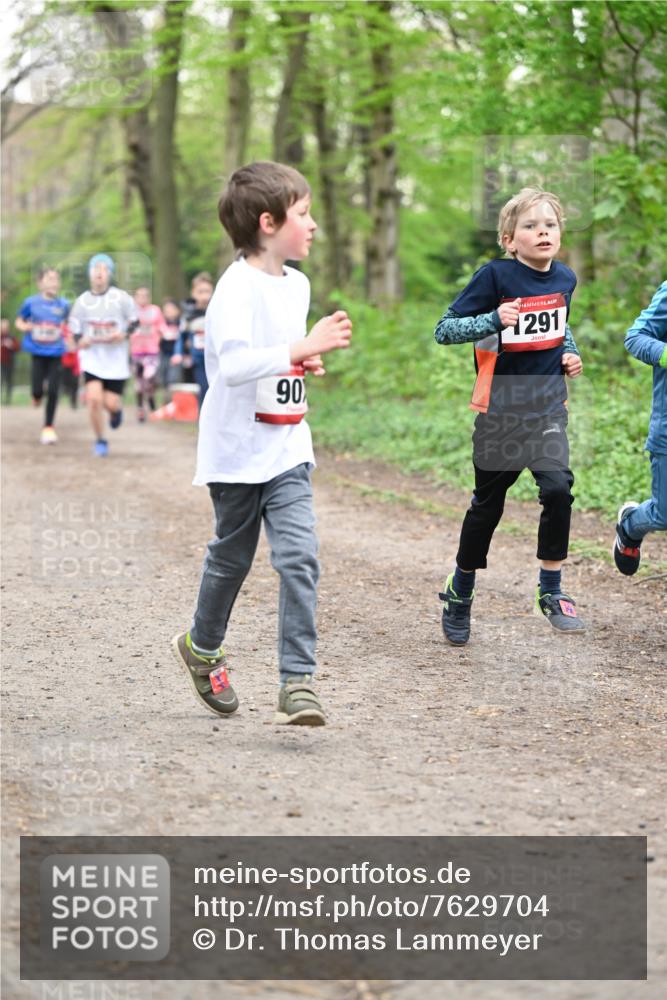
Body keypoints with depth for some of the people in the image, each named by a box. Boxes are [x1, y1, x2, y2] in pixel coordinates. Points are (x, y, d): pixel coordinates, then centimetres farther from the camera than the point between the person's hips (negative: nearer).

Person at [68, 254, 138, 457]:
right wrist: (80, 340, -14)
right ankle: (100, 441, 6)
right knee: (93, 398, -15)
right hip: (92, 358, 1)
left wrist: (124, 334, -16)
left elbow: (135, 320, 3)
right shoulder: (82, 301, -1)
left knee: (111, 403, -3)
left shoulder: (120, 297, -7)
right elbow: (74, 329, 8)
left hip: (116, 359, -1)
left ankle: (116, 410, 38)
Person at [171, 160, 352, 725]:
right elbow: (232, 364, -31)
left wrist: (303, 363, 7)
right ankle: (202, 647, 38)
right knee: (232, 557, 12)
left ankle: (298, 681, -8)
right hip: (238, 451, -5)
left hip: (287, 451, 5)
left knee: (299, 556, -9)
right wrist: (302, 348, -36)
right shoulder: (237, 287, -17)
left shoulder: (297, 284, 8)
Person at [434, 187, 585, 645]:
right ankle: (460, 591, 31)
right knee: (488, 504, 9)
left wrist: (570, 352, 6)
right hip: (501, 411, -3)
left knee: (558, 487, -18)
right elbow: (445, 330, -13)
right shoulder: (496, 276, -12)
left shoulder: (565, 279, 4)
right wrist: (495, 320, -27)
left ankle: (551, 592, -3)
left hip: (548, 407, 3)